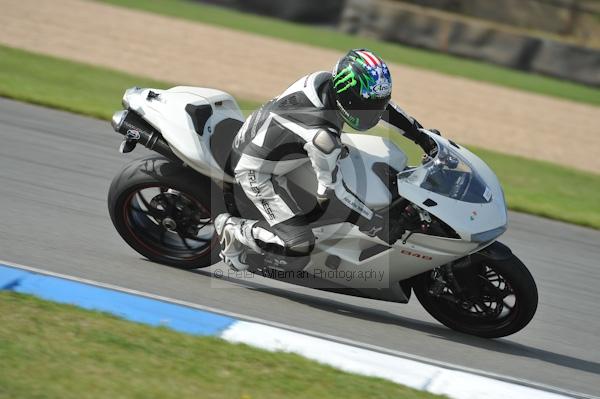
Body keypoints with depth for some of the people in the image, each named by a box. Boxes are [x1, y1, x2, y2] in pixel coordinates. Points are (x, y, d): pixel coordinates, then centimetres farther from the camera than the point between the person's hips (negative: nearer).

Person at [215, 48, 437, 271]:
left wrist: (420, 134, 6)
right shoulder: (320, 134, -37)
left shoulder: (328, 81, -15)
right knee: (300, 246, -13)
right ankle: (233, 230, 3)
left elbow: (381, 103, 3)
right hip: (256, 170, -9)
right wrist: (377, 226, -22)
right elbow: (335, 190, -27)